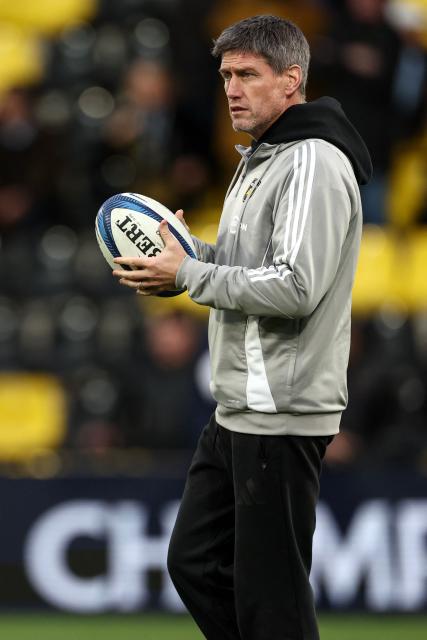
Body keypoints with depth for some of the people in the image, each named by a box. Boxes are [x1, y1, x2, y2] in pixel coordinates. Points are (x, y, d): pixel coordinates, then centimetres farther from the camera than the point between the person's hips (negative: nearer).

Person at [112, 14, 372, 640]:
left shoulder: (314, 165, -15)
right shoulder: (260, 161, 18)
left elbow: (296, 286, -24)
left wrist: (188, 274, -16)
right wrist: (193, 251, 7)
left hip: (282, 417, -11)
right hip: (238, 411, 11)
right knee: (195, 564, 14)